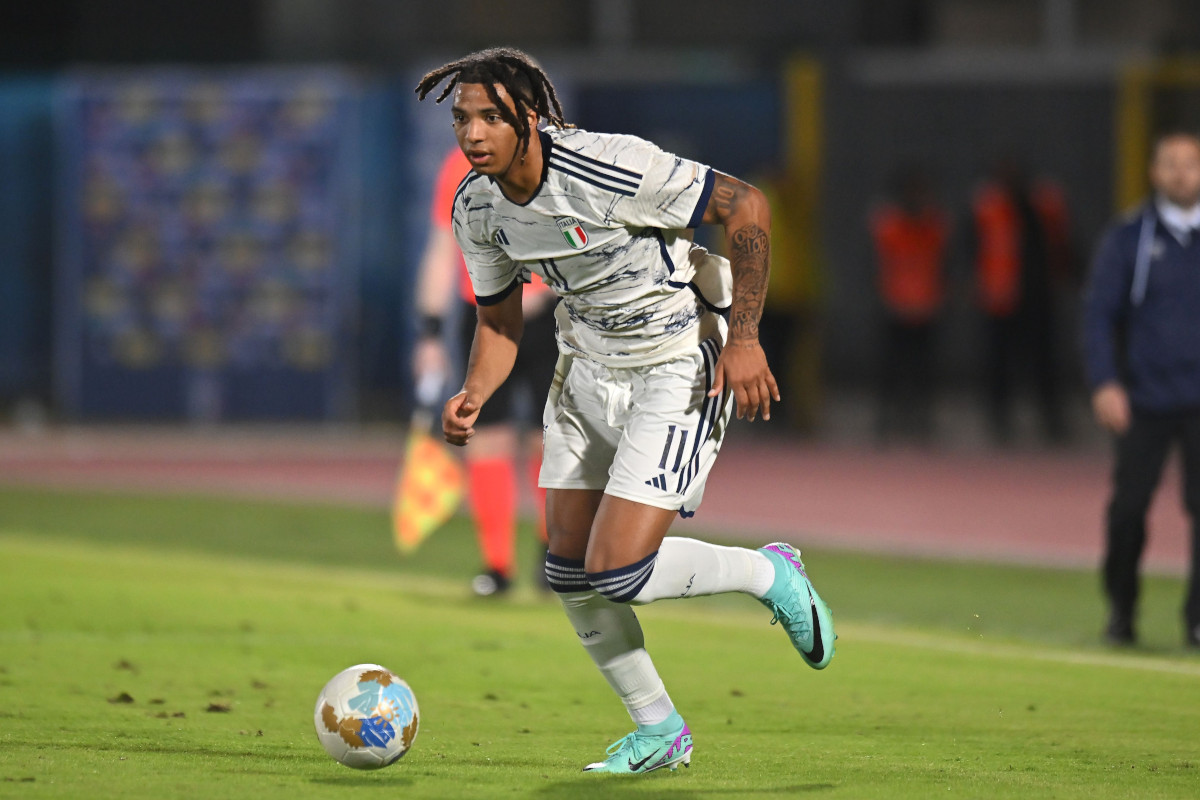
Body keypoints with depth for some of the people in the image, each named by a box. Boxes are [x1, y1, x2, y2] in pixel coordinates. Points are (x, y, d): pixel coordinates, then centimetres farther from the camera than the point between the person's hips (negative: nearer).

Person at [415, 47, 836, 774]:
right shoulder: (478, 207, -5)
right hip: (587, 367, 7)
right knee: (570, 572, 5)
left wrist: (743, 336, -22)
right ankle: (660, 732, 25)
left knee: (618, 572, -16)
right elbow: (499, 320, 9)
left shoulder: (608, 168, -27)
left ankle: (770, 576, 12)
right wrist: (473, 397, -11)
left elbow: (746, 206, -19)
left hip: (677, 370, -7)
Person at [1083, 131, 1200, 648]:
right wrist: (1105, 382, -10)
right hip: (1144, 400, 0)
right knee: (1129, 506, -1)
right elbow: (1099, 311, 2)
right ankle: (1120, 610, 18)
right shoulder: (1128, 238, 4)